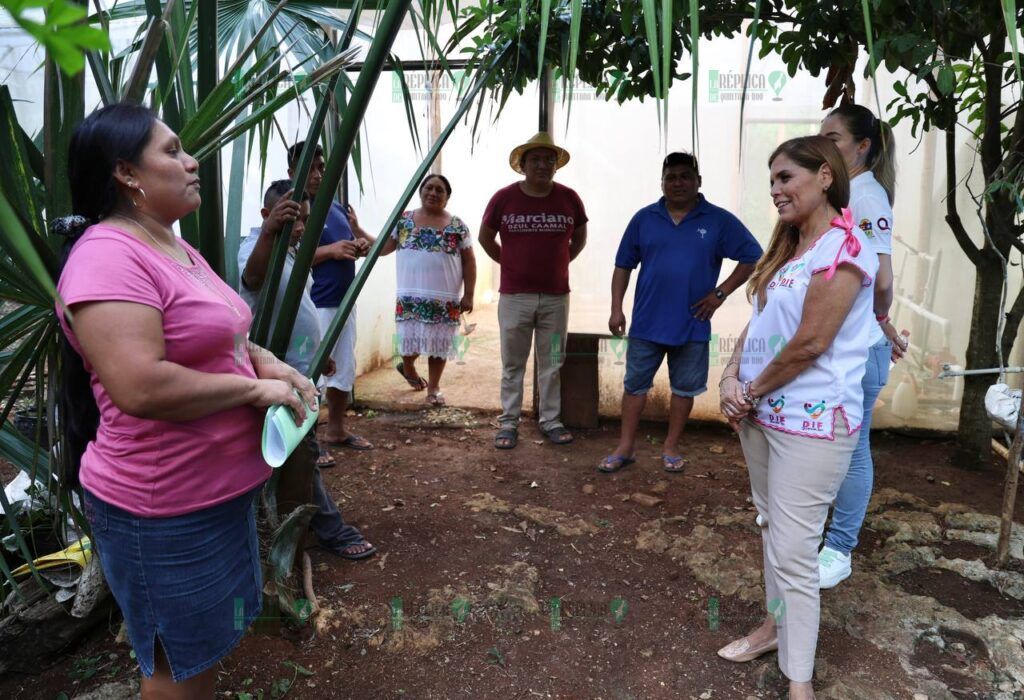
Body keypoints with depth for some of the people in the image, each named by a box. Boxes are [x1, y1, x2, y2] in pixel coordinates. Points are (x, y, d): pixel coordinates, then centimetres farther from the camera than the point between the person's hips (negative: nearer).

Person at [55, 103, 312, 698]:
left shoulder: (175, 247, 10)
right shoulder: (108, 257, -22)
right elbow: (141, 387, -32)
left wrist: (265, 360, 1)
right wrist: (255, 388, -21)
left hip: (222, 487, 9)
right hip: (165, 510, -9)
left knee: (208, 646, 26)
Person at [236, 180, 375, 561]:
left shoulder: (291, 251, 11)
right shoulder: (257, 247, -19)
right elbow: (252, 276, -46)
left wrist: (320, 351, 26)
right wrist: (269, 231, -64)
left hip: (301, 365, 9)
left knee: (302, 443, 25)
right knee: (303, 454, -3)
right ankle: (330, 529, 6)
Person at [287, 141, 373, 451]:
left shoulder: (338, 207, 14)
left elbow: (357, 239, 24)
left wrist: (362, 243, 0)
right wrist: (330, 251, -25)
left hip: (344, 303, 9)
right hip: (314, 307, -8)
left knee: (344, 369, 16)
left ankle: (336, 430, 30)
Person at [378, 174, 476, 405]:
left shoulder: (457, 226, 3)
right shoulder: (403, 221, 7)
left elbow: (469, 262, 4)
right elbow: (382, 247, 9)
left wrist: (468, 294, -2)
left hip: (446, 298, 0)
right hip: (411, 296, 0)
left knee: (439, 343, 5)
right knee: (410, 339, 3)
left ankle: (433, 387, 22)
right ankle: (408, 366, 37)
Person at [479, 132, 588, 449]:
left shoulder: (569, 199, 1)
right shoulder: (504, 198, -4)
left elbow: (579, 237, 17)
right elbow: (485, 237, 11)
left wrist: (558, 263, 11)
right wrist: (509, 264, 7)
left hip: (556, 297, 2)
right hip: (514, 296, -1)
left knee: (552, 363, 10)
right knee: (512, 364, 7)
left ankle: (551, 420, 23)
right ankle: (508, 422, 18)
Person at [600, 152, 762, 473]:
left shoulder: (719, 221, -3)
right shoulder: (644, 218, 1)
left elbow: (752, 257, 0)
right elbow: (623, 265, 5)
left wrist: (721, 293, -8)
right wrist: (616, 309, -2)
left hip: (692, 325, 0)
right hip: (646, 322, 1)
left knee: (684, 388, 10)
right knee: (635, 384, 7)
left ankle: (671, 447, 27)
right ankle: (625, 447, 19)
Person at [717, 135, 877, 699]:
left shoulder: (842, 249, -15)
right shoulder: (787, 248, 12)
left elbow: (809, 344, -20)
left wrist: (752, 393, -10)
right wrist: (731, 380, -4)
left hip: (811, 420, -9)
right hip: (761, 413, 9)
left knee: (792, 552, -4)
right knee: (772, 526, 20)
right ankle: (777, 625, 39)